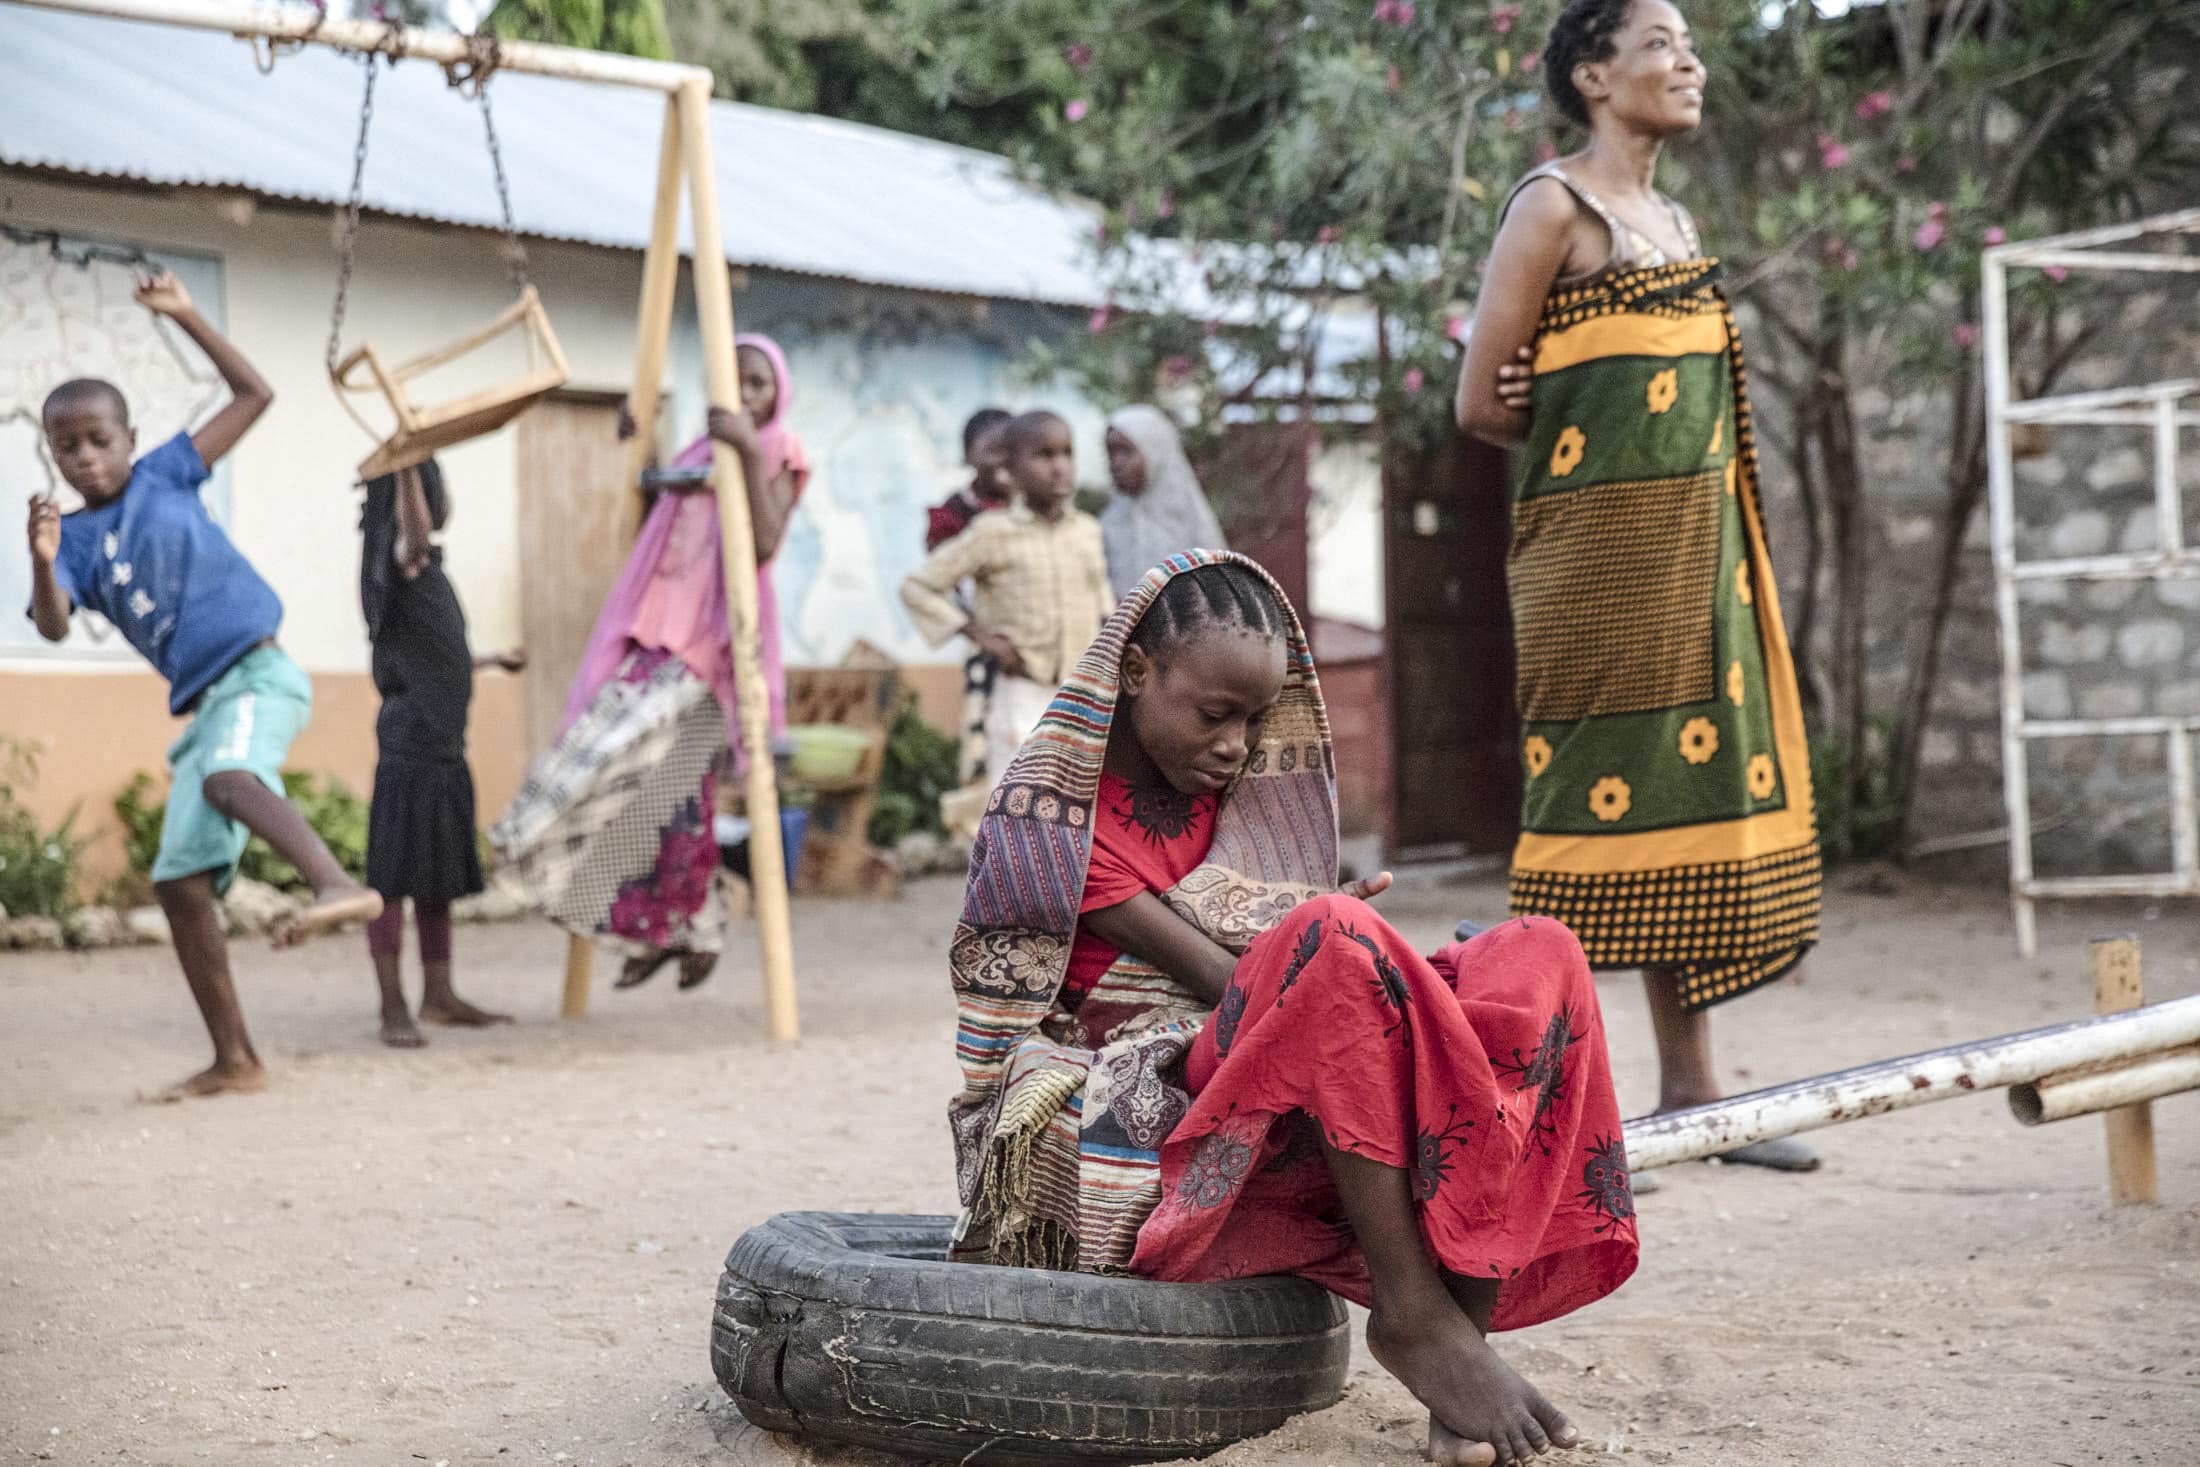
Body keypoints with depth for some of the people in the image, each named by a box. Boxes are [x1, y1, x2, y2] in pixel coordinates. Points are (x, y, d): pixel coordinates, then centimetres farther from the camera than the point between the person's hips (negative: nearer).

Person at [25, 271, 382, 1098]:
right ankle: (235, 1060, 8)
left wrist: (185, 317, 2)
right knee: (180, 881, 2)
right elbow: (53, 625, -9)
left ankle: (339, 885, -57)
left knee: (226, 776, -38)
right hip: (202, 704, 6)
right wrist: (42, 560, -27)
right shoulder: (74, 540, 10)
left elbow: (254, 395, 7)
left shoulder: (166, 474, 6)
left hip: (258, 673, -6)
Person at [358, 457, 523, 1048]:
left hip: (442, 743, 10)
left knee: (440, 873, 15)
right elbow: (414, 529, -38)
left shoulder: (426, 566, 17)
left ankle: (439, 996, 23)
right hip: (410, 738, -10)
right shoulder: (402, 557, -12)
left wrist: (493, 660, 42)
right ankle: (394, 1008, -6)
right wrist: (406, 467, -47)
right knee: (395, 872, -7)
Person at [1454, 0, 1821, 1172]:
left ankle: (1689, 1092, 14)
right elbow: (1484, 406, -9)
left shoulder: (1673, 221, 18)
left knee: (1693, 797, 8)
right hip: (1599, 546, -8)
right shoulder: (1554, 206, -6)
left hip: (1693, 547, 8)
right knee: (1590, 806, -7)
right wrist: (1595, 443, 3)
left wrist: (1609, 433, 5)